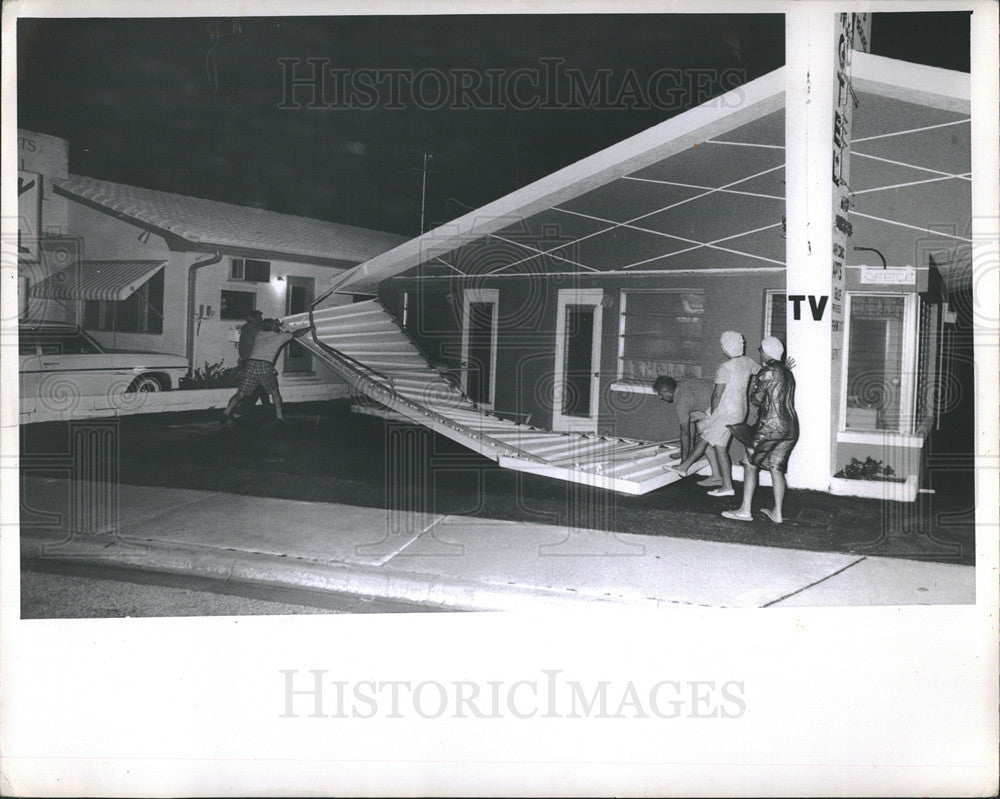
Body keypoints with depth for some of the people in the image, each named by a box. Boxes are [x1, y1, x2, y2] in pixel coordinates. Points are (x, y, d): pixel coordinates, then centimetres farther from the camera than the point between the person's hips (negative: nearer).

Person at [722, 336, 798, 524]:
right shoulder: (787, 372, 14)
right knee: (776, 468, 13)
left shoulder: (767, 372, -11)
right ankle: (777, 513, 12)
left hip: (771, 425, -8)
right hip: (791, 427, 8)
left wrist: (754, 382, 7)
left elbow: (756, 400, -9)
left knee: (750, 464, 2)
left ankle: (745, 510, 1)